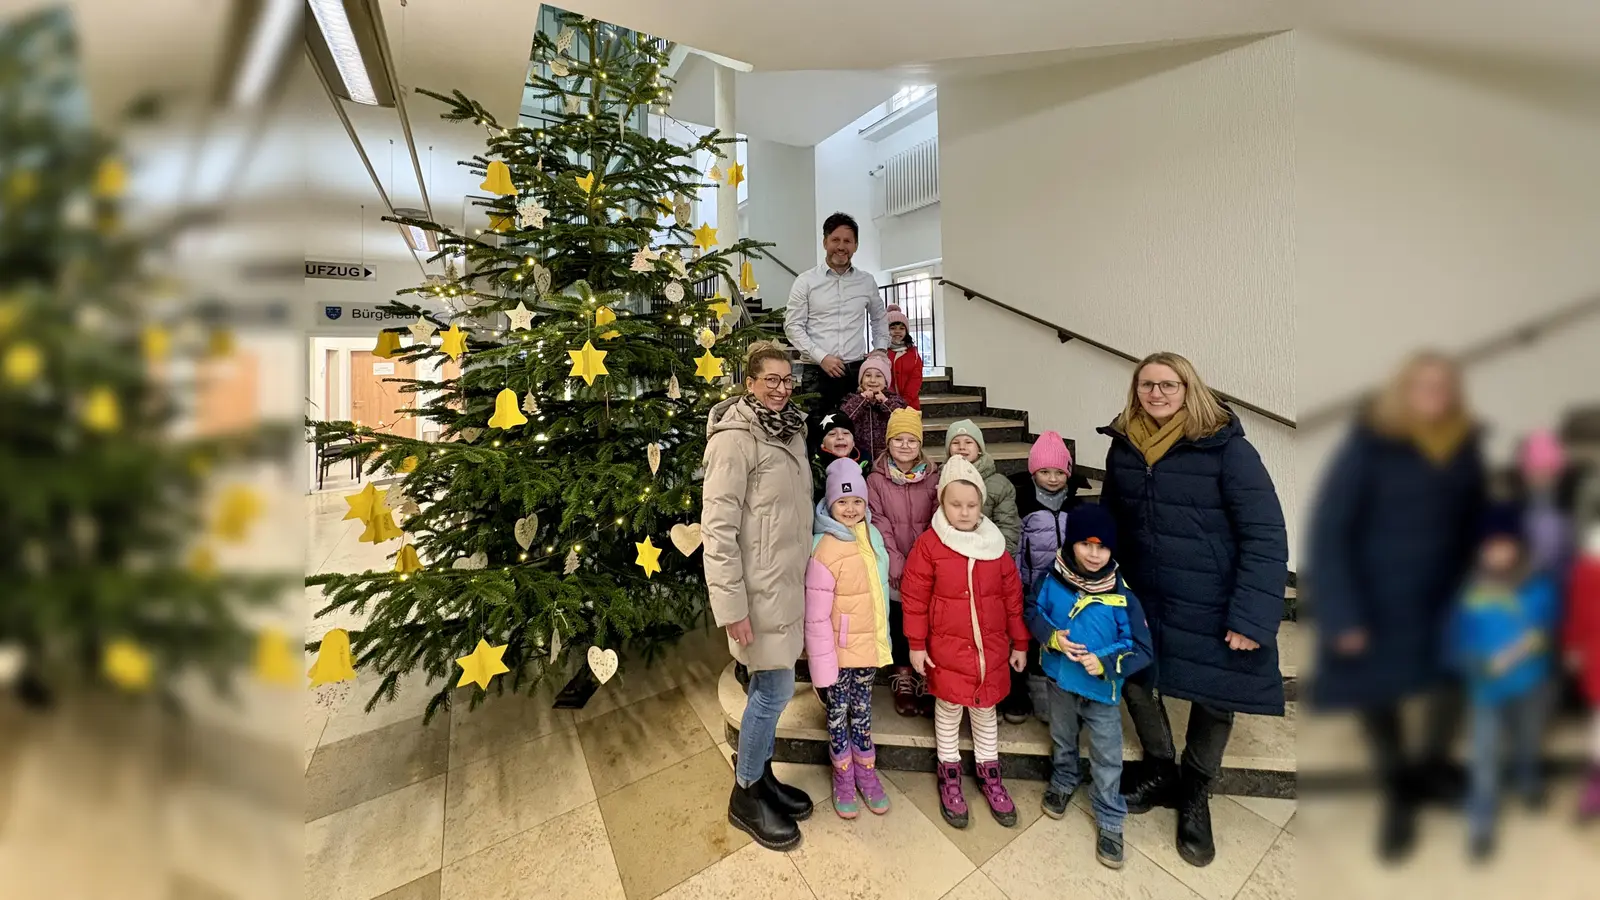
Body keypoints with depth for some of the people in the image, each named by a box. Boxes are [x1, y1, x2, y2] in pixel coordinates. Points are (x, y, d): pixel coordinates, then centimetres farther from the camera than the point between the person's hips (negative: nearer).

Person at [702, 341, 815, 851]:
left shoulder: (787, 430, 9)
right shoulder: (735, 438, -18)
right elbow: (717, 527, -20)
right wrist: (732, 606, -20)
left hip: (787, 581, 8)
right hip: (759, 590, -8)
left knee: (770, 686, 19)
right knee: (776, 689, 4)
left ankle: (761, 774, 40)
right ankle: (745, 796, 28)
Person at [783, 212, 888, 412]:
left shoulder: (868, 282, 11)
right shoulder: (806, 281, 1)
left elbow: (880, 319, 24)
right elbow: (793, 326, -2)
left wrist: (880, 351, 9)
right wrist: (821, 357, -12)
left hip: (857, 371, 3)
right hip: (818, 372, -2)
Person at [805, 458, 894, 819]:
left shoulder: (872, 537, -2)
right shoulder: (825, 550, -22)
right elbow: (816, 615, -19)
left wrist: (882, 637, 13)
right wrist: (823, 662, -15)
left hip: (870, 642, 5)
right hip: (840, 647, -5)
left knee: (862, 708, 21)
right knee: (838, 710, 14)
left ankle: (866, 771, 41)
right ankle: (843, 776, 37)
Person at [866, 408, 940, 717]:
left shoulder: (933, 478, 3)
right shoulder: (876, 479, -2)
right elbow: (878, 524, -6)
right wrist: (896, 562, -13)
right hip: (894, 568, -1)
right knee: (898, 622, 11)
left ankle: (925, 681, 27)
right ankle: (903, 679, 30)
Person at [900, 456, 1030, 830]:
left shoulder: (995, 544, -4)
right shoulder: (929, 544, -14)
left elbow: (1013, 595, 4)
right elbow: (914, 597, -10)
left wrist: (1019, 642, 7)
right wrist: (916, 644, -7)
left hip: (991, 647, 3)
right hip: (947, 648, -3)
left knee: (986, 710, 20)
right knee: (949, 711, 14)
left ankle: (989, 773, 41)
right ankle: (949, 775, 36)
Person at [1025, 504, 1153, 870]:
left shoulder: (1122, 596, -23)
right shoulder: (1053, 580, -17)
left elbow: (1142, 650, -16)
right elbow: (1031, 610, -3)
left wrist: (1104, 663, -30)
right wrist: (1051, 636, -20)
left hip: (1102, 690, -2)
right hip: (1059, 679, 2)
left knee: (1107, 758, 15)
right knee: (1062, 738, 27)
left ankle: (1110, 821, 38)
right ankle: (1062, 782, 55)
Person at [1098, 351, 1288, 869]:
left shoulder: (1226, 447, -15)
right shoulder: (1123, 447, -2)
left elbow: (1266, 536, -17)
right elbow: (1109, 521, 7)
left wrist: (1251, 616, -21)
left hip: (1212, 608, -3)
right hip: (1142, 598, 4)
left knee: (1211, 696, 13)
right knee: (1132, 678, 13)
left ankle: (1195, 794, 41)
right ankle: (1160, 772, 42)